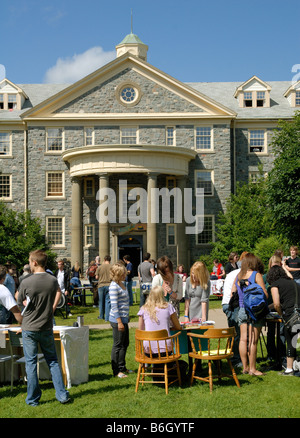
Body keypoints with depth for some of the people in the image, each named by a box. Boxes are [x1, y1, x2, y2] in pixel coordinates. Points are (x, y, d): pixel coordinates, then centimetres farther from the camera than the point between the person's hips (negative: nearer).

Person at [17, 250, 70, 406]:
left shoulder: (26, 282, -14)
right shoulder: (53, 280, -2)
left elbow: (20, 302, 1)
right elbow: (58, 292, 20)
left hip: (29, 328, -3)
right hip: (47, 328, 3)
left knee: (31, 363, 6)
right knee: (53, 361, 14)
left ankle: (33, 399, 13)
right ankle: (62, 395, 12)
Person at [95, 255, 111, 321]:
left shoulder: (100, 267, -2)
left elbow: (96, 277, 0)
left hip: (101, 285, 1)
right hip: (109, 285, -1)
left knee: (101, 301, 14)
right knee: (108, 301, 1)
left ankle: (101, 316, 25)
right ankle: (107, 317, -3)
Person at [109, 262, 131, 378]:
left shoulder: (122, 284, 11)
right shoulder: (113, 286, -17)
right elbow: (114, 305, -20)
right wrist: (119, 322, -21)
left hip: (124, 318, 9)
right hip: (117, 319, -9)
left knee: (125, 344, 16)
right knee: (118, 345, -1)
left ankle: (122, 367, 29)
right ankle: (116, 371, 9)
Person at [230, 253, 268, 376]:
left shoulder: (238, 276, 9)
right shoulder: (256, 275, -7)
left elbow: (232, 294, 14)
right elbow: (265, 294, -9)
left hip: (241, 310, 5)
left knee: (243, 339, 8)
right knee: (253, 341, -1)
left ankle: (245, 367, 15)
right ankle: (252, 369, 4)